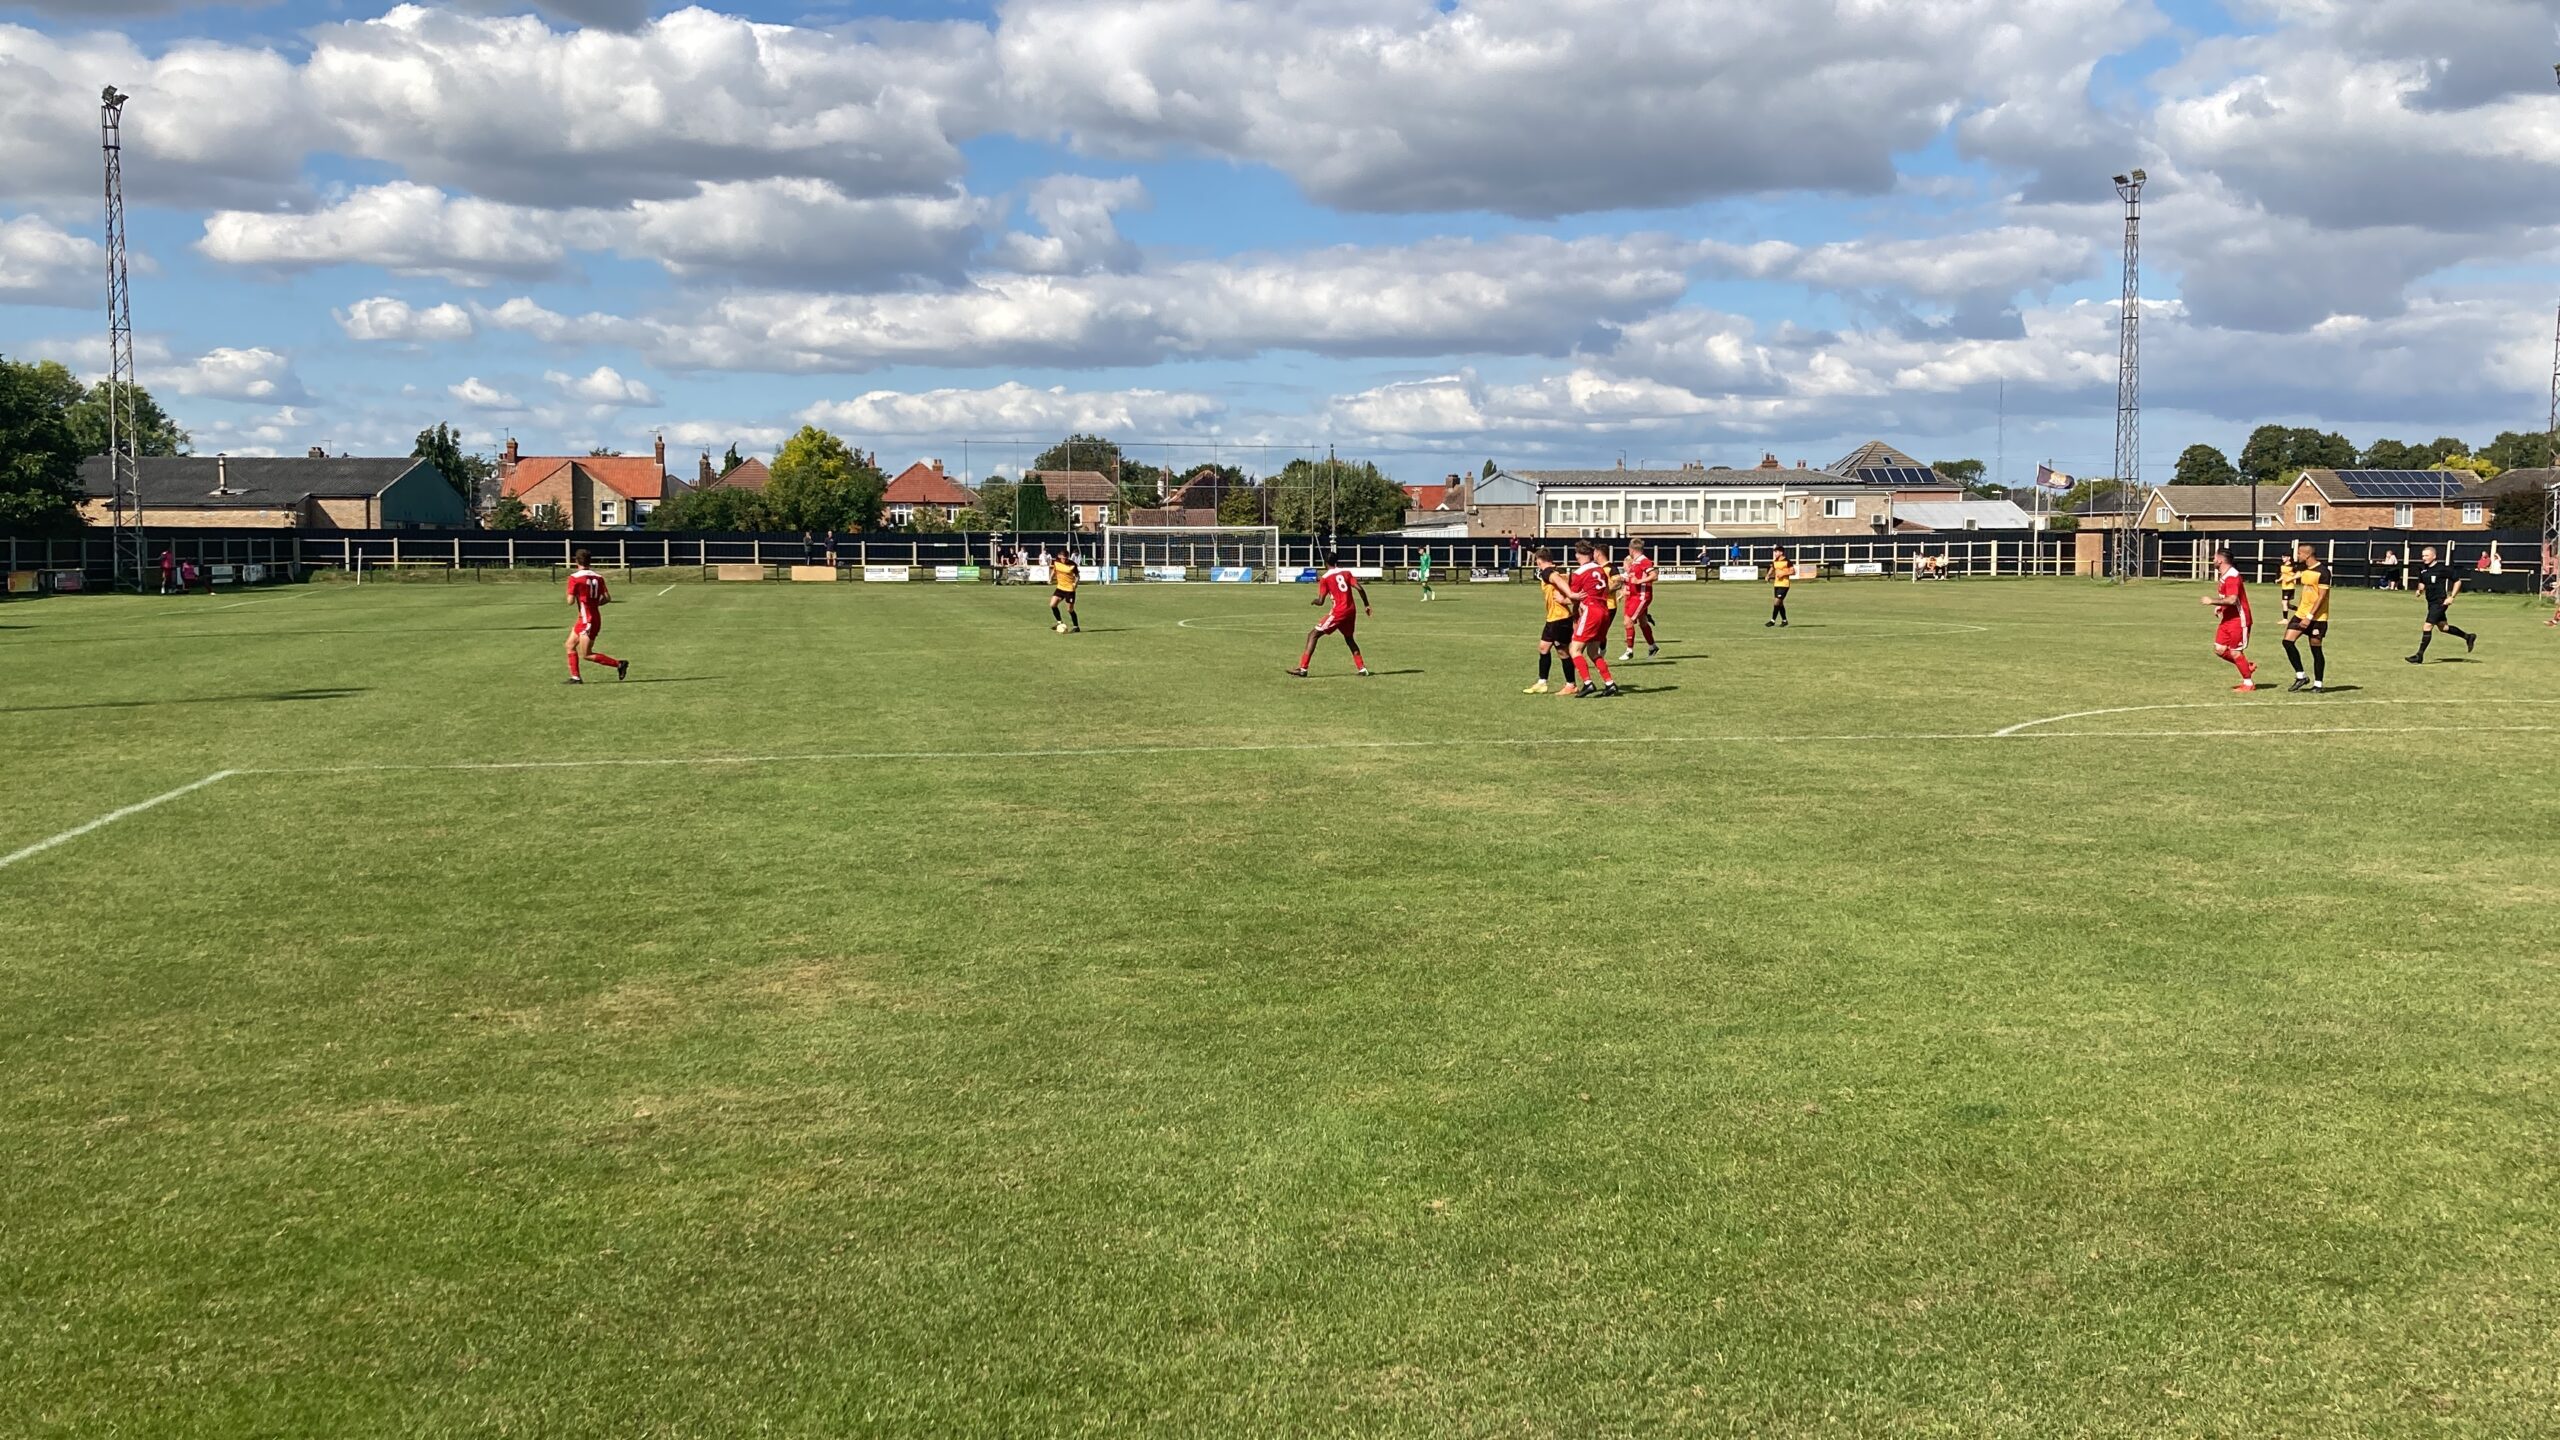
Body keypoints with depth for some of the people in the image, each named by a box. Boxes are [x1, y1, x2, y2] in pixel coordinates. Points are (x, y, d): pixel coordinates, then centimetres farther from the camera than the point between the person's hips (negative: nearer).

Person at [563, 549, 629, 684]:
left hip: (587, 620, -8)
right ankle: (575, 677, 14)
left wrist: (570, 596, 7)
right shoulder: (598, 577, 5)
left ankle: (619, 664, -8)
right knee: (570, 645, 16)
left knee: (586, 655, -4)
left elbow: (570, 601, -14)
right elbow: (607, 598, 1)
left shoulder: (574, 577, -12)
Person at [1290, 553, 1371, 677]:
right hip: (1350, 610, 6)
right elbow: (1359, 588, 0)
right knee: (1349, 638, 28)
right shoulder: (1346, 572, 9)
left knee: (1313, 635, -2)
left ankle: (1303, 669, -10)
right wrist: (1366, 605, 9)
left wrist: (1313, 601, 15)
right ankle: (1362, 669, 23)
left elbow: (1320, 601, -7)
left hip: (1338, 612, -6)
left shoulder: (1325, 578, -3)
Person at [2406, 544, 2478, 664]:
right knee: (2443, 627, 20)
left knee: (2427, 627, -13)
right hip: (2431, 602, 9)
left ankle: (2420, 656, -8)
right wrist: (2420, 590, -1)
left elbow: (2457, 581, -8)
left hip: (2440, 602, -9)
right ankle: (2468, 637, 40)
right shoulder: (2422, 568, 5)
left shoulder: (2443, 568, -15)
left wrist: (2451, 597, -13)